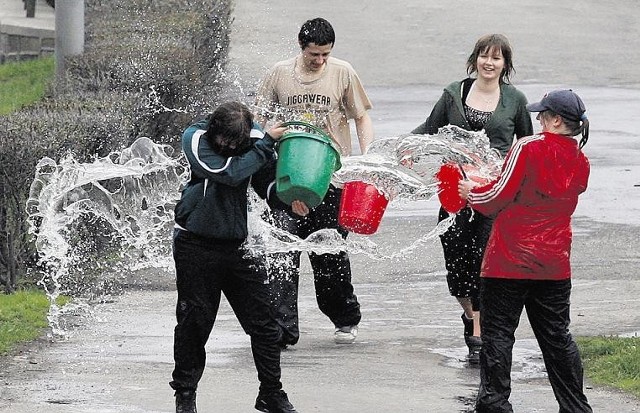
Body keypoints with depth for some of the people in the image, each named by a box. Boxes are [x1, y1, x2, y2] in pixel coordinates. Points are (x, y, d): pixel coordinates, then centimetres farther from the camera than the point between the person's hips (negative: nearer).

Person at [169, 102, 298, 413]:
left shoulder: (255, 139, -3)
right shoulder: (195, 139, -13)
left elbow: (268, 185, 5)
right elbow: (230, 173, -25)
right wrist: (266, 143, -20)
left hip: (236, 244, 3)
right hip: (195, 245, -3)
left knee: (263, 320, 1)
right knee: (195, 320, 3)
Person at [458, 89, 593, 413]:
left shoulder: (528, 149, -13)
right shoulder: (580, 163, 6)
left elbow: (498, 197, -11)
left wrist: (471, 192, 9)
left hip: (511, 260, -6)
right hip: (554, 264, 6)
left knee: (498, 334, 3)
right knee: (556, 337, 13)